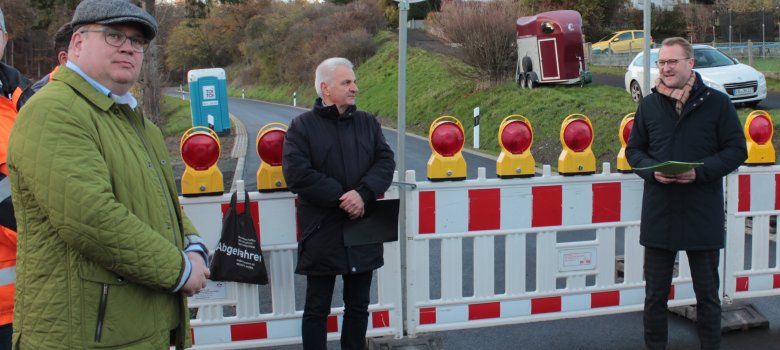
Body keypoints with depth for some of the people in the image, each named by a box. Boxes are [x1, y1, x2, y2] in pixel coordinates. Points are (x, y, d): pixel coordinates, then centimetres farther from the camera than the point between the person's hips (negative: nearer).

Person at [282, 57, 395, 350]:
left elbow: (386, 161, -1)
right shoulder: (302, 126, -2)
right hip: (322, 232, -4)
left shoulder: (367, 122, 10)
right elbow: (296, 173, -14)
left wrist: (363, 193, -18)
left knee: (358, 305, 14)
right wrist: (341, 198, -18)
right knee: (317, 308, 5)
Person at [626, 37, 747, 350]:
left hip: (703, 215, -2)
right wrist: (652, 171, -11)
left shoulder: (717, 103, -3)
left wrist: (701, 171, -18)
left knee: (707, 294, 11)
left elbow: (737, 150, -3)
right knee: (655, 294, 11)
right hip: (658, 214, 2)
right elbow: (634, 150, 10)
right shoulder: (649, 104, 5)